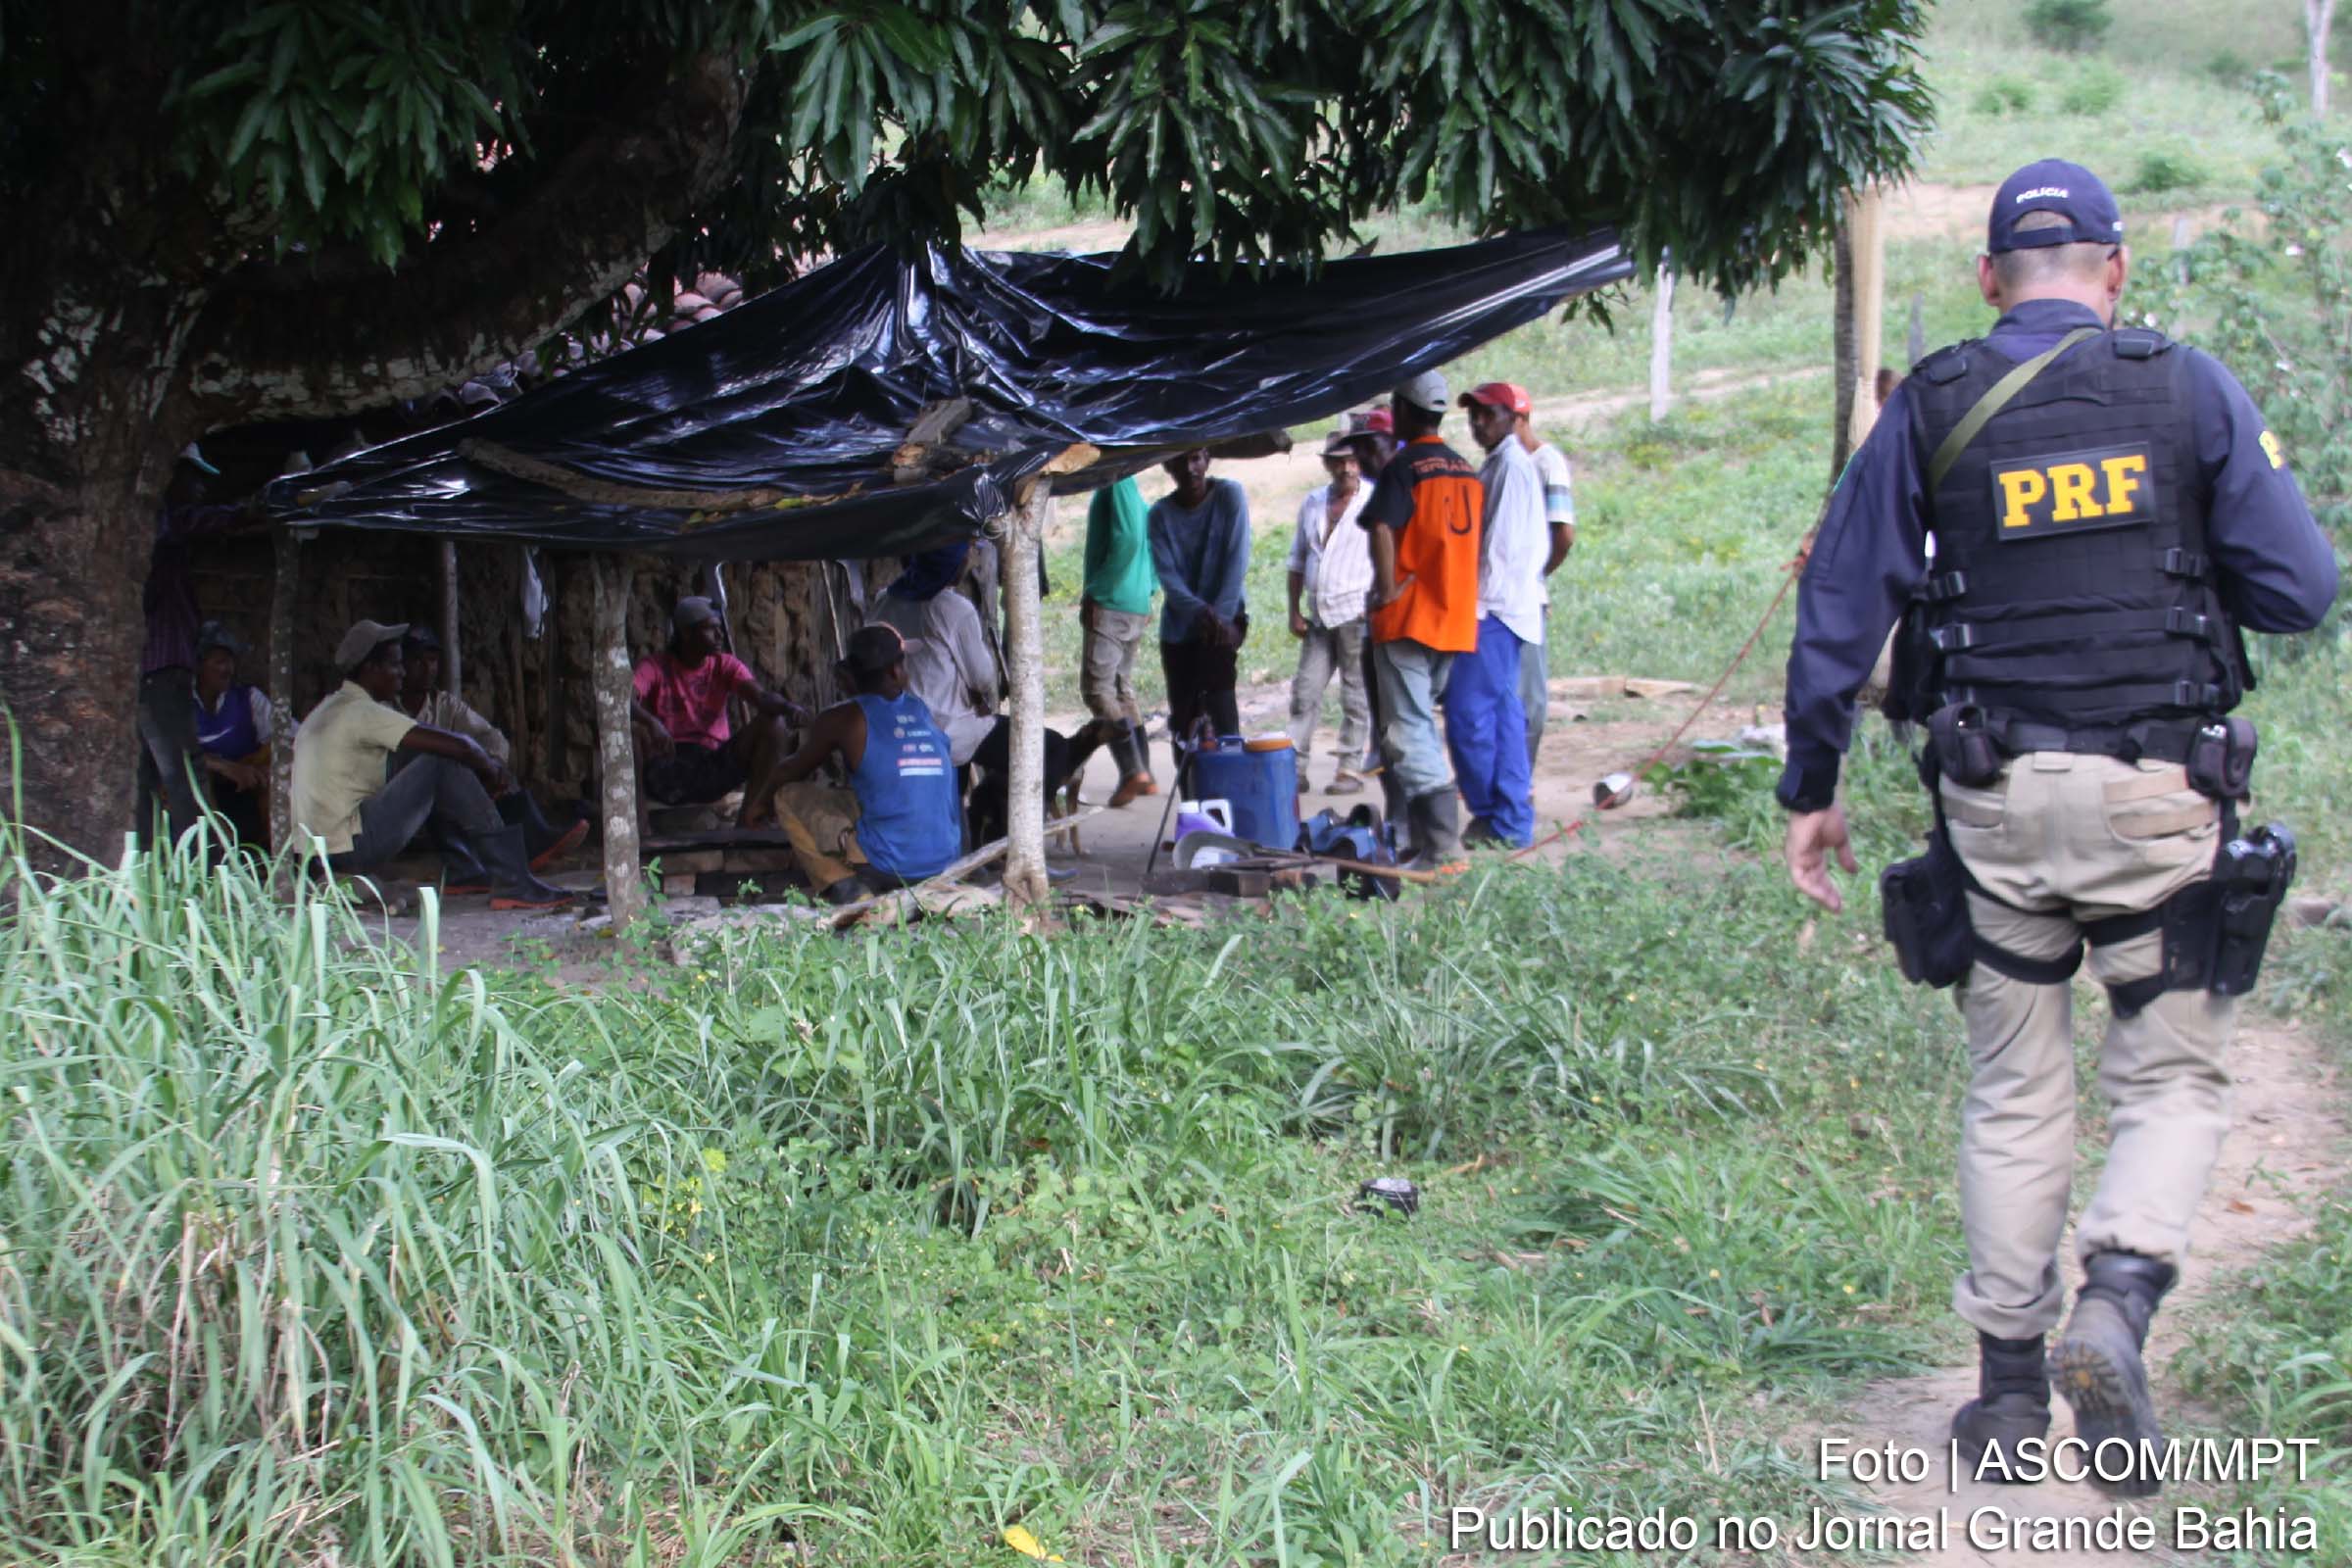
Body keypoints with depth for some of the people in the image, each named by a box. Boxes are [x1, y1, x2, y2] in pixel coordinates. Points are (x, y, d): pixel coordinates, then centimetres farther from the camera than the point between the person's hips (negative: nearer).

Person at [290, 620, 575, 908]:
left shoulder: (331, 709, 19)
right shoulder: (361, 712, -13)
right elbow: (458, 746, -19)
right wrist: (491, 770, 1)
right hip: (351, 847, -10)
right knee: (445, 766, -11)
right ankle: (512, 883, -13)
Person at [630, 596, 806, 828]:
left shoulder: (725, 666, 8)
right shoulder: (655, 667, 0)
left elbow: (760, 696, -9)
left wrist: (788, 706, -32)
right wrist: (651, 723, -41)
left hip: (715, 768, 3)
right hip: (667, 771, -3)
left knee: (773, 723, -17)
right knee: (631, 729, -30)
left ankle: (748, 821, -22)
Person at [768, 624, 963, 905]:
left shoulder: (842, 719, -3)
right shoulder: (921, 710, 12)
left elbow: (788, 774, 12)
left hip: (886, 865, -6)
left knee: (789, 797, 10)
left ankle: (844, 888, -1)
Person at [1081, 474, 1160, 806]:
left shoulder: (1116, 485, -12)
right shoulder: (1131, 489, 17)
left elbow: (1127, 539, -23)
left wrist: (1097, 588, -16)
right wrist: (1146, 588, 17)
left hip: (1110, 605, -10)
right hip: (1138, 607, 10)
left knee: (1097, 688, -9)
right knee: (1122, 688, 15)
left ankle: (1133, 771, -17)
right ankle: (1144, 775, 15)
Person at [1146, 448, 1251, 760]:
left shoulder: (1229, 495, -5)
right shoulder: (1160, 514, 0)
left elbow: (1236, 561, -11)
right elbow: (1167, 575, -8)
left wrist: (1221, 616, -20)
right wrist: (1199, 611, -25)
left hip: (1224, 618, -3)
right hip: (1178, 626, 3)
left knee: (1218, 690, -22)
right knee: (1182, 717, 5)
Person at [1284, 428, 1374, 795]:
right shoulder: (1313, 503, 13)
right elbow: (1298, 560, 18)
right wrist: (1294, 611, 12)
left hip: (1356, 613, -5)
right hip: (1318, 616, 5)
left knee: (1356, 696, 1)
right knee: (1305, 692, 3)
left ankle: (1349, 768, 7)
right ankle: (1295, 768, 6)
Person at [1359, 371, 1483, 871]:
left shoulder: (1404, 466, -9)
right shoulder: (1467, 472, 14)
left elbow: (1382, 530, -22)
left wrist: (1387, 591, -14)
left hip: (1408, 621, -7)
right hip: (1456, 620, 7)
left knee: (1408, 732, -8)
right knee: (1420, 723, 17)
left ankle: (1442, 848, -16)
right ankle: (1419, 836, 18)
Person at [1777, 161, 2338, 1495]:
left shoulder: (1928, 411, 2)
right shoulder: (2191, 392, -1)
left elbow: (1840, 609, 2)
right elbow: (2301, 590, -2)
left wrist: (1813, 787, 10)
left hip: (1999, 796, 1)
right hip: (2160, 795, -1)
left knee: (2015, 1094, 12)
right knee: (2174, 1078, 11)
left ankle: (2010, 1385, 15)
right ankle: (2116, 1302, -13)